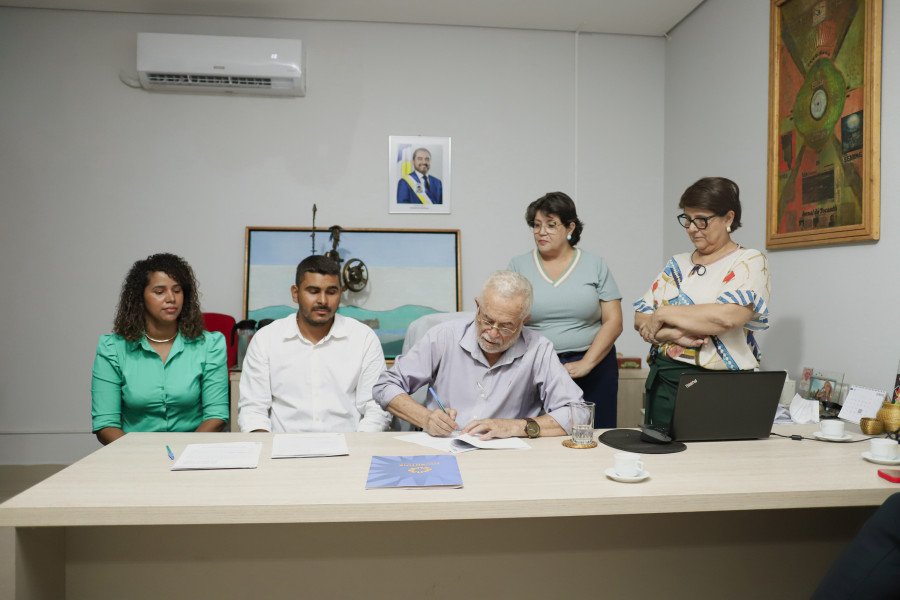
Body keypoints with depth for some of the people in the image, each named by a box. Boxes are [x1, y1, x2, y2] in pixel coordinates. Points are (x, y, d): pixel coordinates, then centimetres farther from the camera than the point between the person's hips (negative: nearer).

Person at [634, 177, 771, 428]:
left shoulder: (749, 261, -3)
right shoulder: (676, 264, 12)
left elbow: (726, 317, -21)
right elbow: (640, 319, 5)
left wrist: (663, 314, -10)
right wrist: (674, 334, -14)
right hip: (664, 381, 5)